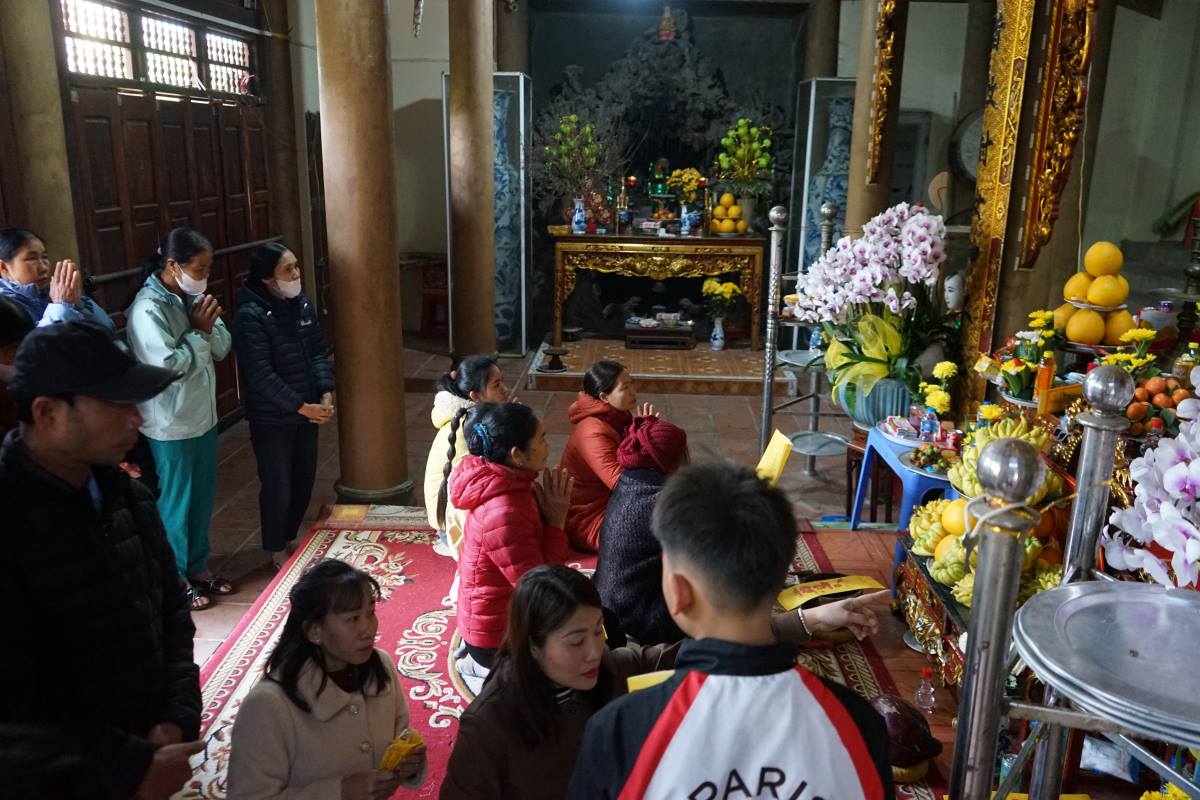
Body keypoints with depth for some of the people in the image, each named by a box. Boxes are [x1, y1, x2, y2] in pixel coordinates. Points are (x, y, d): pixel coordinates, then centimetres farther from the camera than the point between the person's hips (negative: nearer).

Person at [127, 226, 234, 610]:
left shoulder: (192, 298, 3)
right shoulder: (148, 309, -21)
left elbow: (223, 348, 5)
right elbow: (169, 367, -25)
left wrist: (210, 324, -13)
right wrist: (199, 332, -17)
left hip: (203, 417, 8)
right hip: (172, 426, -8)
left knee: (202, 499, 19)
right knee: (176, 504, 8)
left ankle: (198, 568, 35)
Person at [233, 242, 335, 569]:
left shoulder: (302, 304, 2)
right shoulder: (250, 316, -20)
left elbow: (319, 352, 6)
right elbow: (261, 375, -22)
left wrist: (326, 394, -7)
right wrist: (303, 406, -20)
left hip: (306, 412, 7)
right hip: (271, 419, -7)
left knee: (304, 480, 17)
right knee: (278, 486, 7)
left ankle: (290, 537, 38)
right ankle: (277, 551, 27)